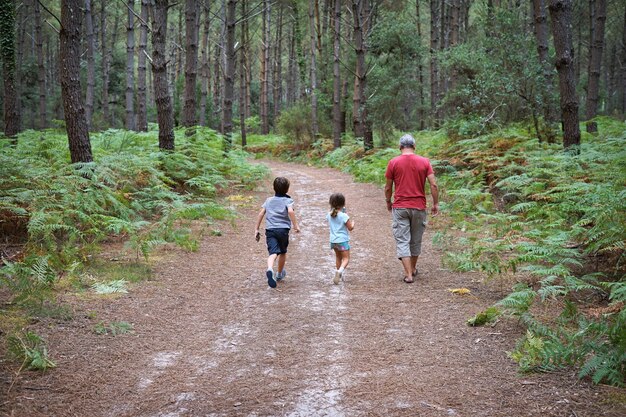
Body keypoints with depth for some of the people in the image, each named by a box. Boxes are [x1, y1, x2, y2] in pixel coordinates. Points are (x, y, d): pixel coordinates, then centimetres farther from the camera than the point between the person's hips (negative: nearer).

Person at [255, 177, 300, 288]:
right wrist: (295, 225, -13)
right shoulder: (288, 200, 1)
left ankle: (270, 270, -44)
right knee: (283, 252, 22)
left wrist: (257, 229, 16)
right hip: (283, 229, -1)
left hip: (270, 230, 1)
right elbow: (290, 211, -19)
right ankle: (279, 273, 39)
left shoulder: (269, 200, 14)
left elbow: (261, 214, 10)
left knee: (273, 252, -14)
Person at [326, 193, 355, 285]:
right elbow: (350, 228, -12)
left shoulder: (329, 215, 0)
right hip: (343, 240, -6)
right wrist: (352, 223, 11)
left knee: (338, 257, 24)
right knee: (346, 258, 0)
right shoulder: (344, 216, -17)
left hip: (333, 240, 6)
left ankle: (338, 272, 33)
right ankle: (339, 271, -25)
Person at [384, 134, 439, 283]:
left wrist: (388, 202, 16)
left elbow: (388, 187, 0)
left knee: (402, 240, 1)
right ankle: (413, 269, 32)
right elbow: (433, 184, -6)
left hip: (399, 207, -2)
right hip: (419, 207, 2)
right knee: (416, 240, 17)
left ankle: (408, 274, -5)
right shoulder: (424, 162, -1)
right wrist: (436, 204, 4)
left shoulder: (393, 162, -4)